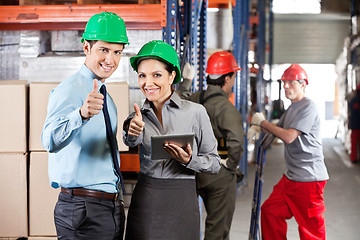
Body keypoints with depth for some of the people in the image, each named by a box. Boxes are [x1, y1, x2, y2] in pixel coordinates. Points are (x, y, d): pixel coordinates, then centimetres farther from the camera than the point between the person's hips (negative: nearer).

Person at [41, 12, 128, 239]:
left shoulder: (104, 95, 14)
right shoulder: (70, 90, -14)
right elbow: (51, 141, -33)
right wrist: (81, 114, -50)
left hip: (113, 209, 8)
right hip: (84, 211, -8)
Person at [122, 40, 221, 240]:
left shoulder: (195, 112, -3)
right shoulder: (140, 115, 5)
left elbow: (215, 163, 0)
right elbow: (132, 141, -19)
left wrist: (189, 160, -19)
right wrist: (132, 131, -41)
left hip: (181, 201, -2)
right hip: (145, 200, 2)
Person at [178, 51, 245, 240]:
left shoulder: (195, 99, 2)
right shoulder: (225, 107, -21)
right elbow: (236, 141, -35)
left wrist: (186, 81, 37)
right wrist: (232, 164, -19)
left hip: (199, 170, 8)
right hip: (220, 174, -8)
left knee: (215, 221, 25)